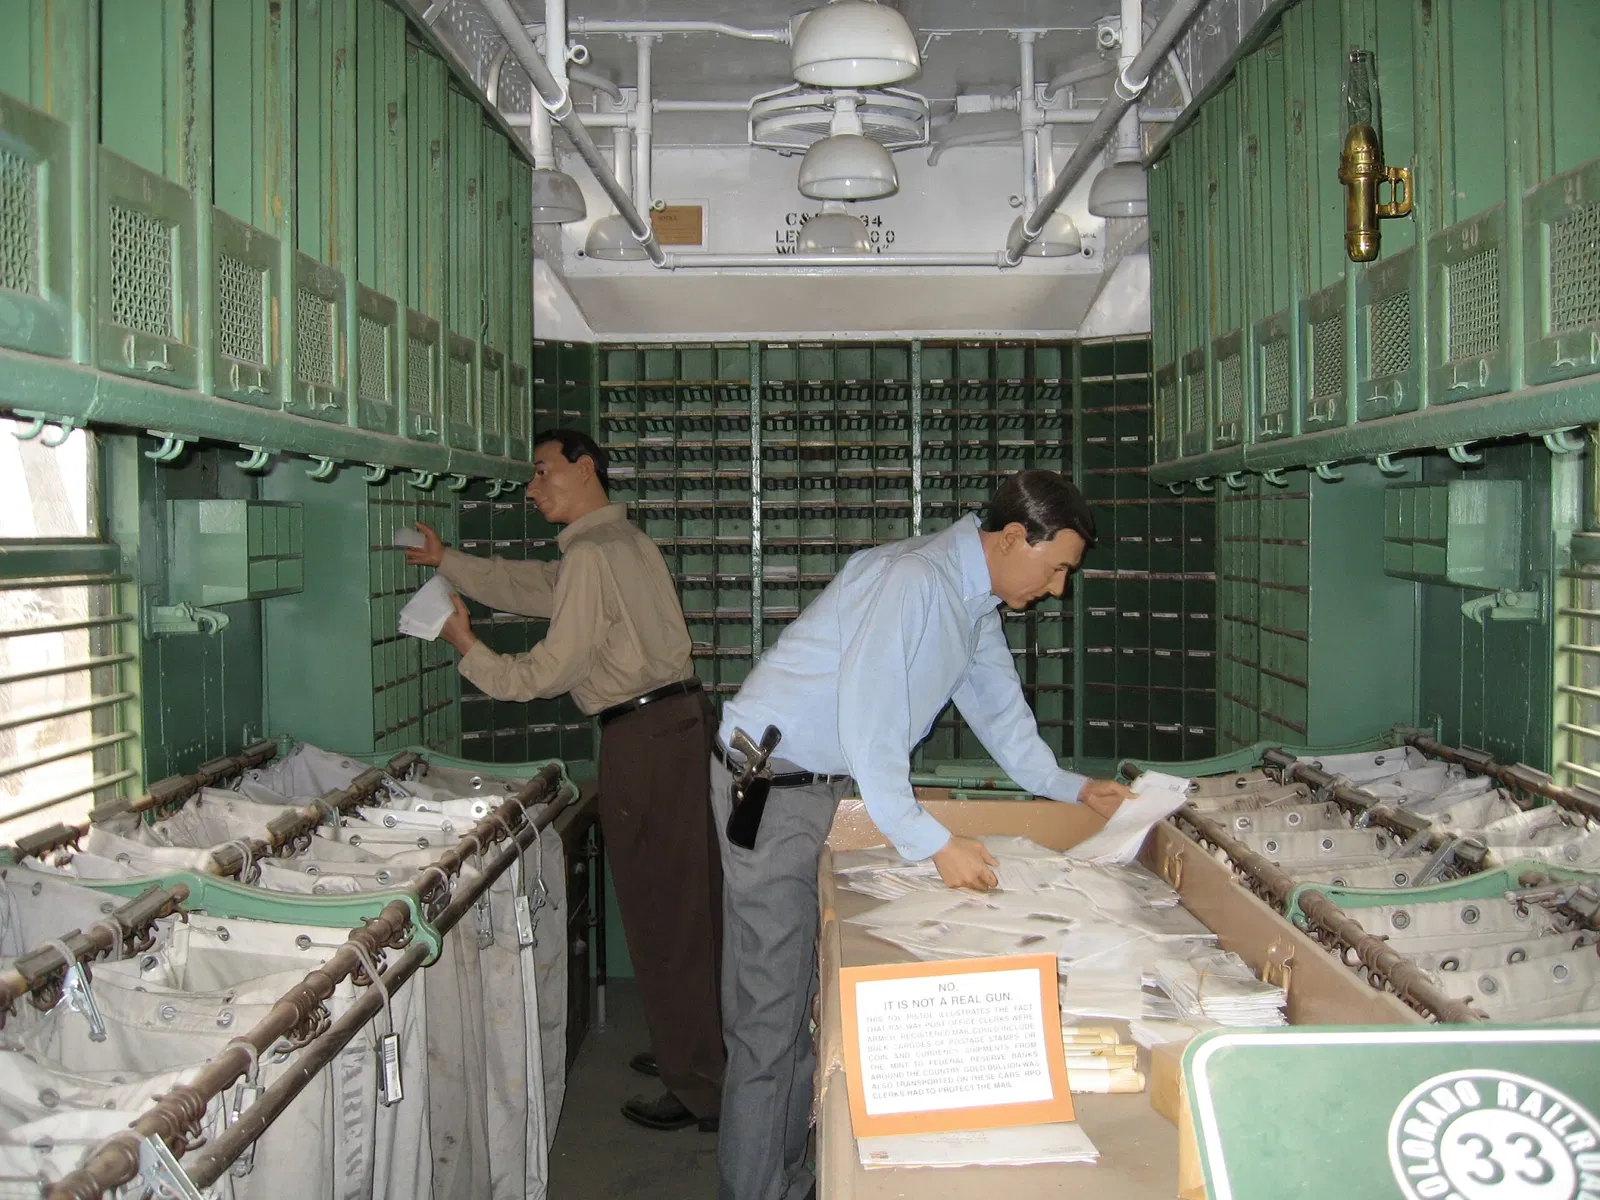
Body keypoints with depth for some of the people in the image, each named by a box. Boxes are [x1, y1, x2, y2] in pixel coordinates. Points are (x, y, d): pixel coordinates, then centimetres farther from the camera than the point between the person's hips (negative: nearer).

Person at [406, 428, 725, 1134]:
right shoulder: (623, 541, 17)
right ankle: (690, 1049, 31)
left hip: (643, 735, -10)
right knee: (690, 897, 17)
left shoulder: (590, 555, -14)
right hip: (682, 715, 10)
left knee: (661, 908, -2)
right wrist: (446, 561, 30)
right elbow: (529, 586, 27)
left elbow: (550, 671, -12)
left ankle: (698, 1090, 6)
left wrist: (469, 652, 2)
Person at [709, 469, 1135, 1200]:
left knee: (812, 993, 12)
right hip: (771, 782, -10)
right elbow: (865, 725, -28)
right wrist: (934, 845, -30)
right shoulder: (912, 582, -23)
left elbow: (998, 709, 20)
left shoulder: (974, 605, 10)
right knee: (772, 1008, -5)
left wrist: (1070, 788, 11)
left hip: (828, 784, 10)